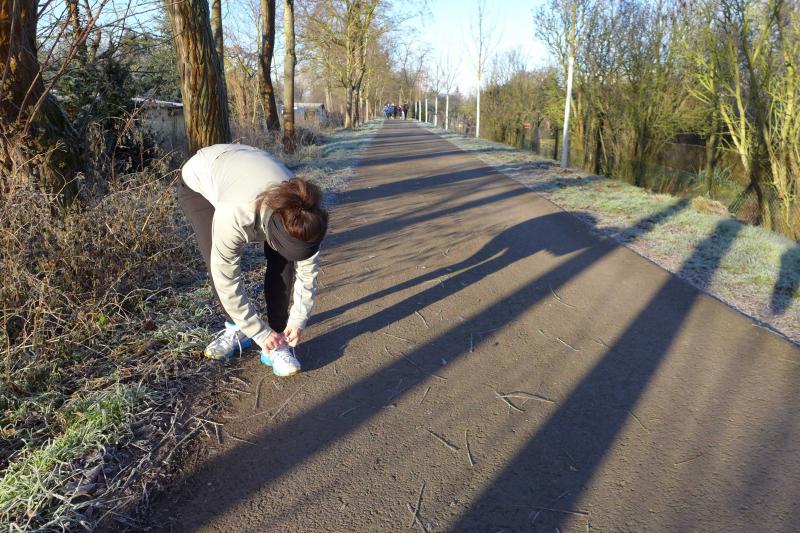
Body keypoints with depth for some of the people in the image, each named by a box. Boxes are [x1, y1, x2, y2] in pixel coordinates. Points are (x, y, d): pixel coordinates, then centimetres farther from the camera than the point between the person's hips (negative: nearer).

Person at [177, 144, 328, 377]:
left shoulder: (303, 215, -33)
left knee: (281, 263, -16)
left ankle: (276, 342, -6)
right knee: (219, 267, -19)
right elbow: (227, 281, -32)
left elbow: (308, 269, -16)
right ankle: (236, 330, 6)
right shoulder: (234, 217, -45)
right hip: (199, 181, -2)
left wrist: (298, 320, -15)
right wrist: (260, 333, -24)